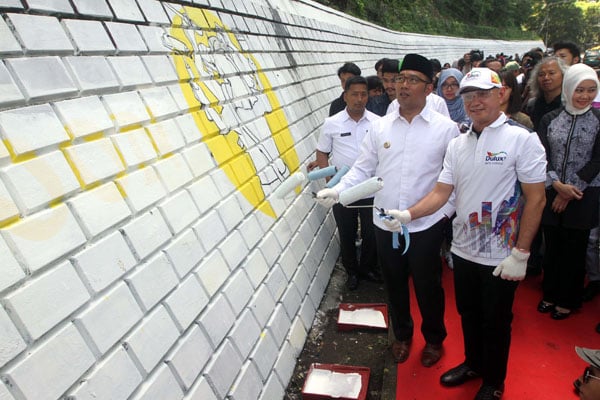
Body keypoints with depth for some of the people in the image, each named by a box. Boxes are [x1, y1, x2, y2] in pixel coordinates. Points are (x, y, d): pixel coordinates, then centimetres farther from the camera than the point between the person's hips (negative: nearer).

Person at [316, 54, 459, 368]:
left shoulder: (445, 128, -6)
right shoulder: (380, 127, 2)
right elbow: (363, 168, 2)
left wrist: (446, 211, -9)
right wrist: (338, 190, -12)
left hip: (425, 225, -2)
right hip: (385, 224, 3)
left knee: (428, 286, 14)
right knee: (394, 284, 19)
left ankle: (434, 338, 41)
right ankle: (402, 334, 44)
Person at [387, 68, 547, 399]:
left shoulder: (521, 139, -12)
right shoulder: (457, 145, 4)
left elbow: (536, 199, -13)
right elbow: (441, 192, 1)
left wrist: (520, 254, -15)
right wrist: (408, 214, -16)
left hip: (501, 257, -5)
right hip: (463, 249, 5)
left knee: (495, 322, 14)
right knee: (468, 314, 21)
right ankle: (473, 363, 47)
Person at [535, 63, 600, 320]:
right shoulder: (550, 119, 3)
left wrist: (570, 189, -10)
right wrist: (557, 185, -14)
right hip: (552, 193, 2)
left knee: (574, 249, 7)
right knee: (552, 246, 11)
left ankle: (567, 301, 25)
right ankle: (550, 294, 29)